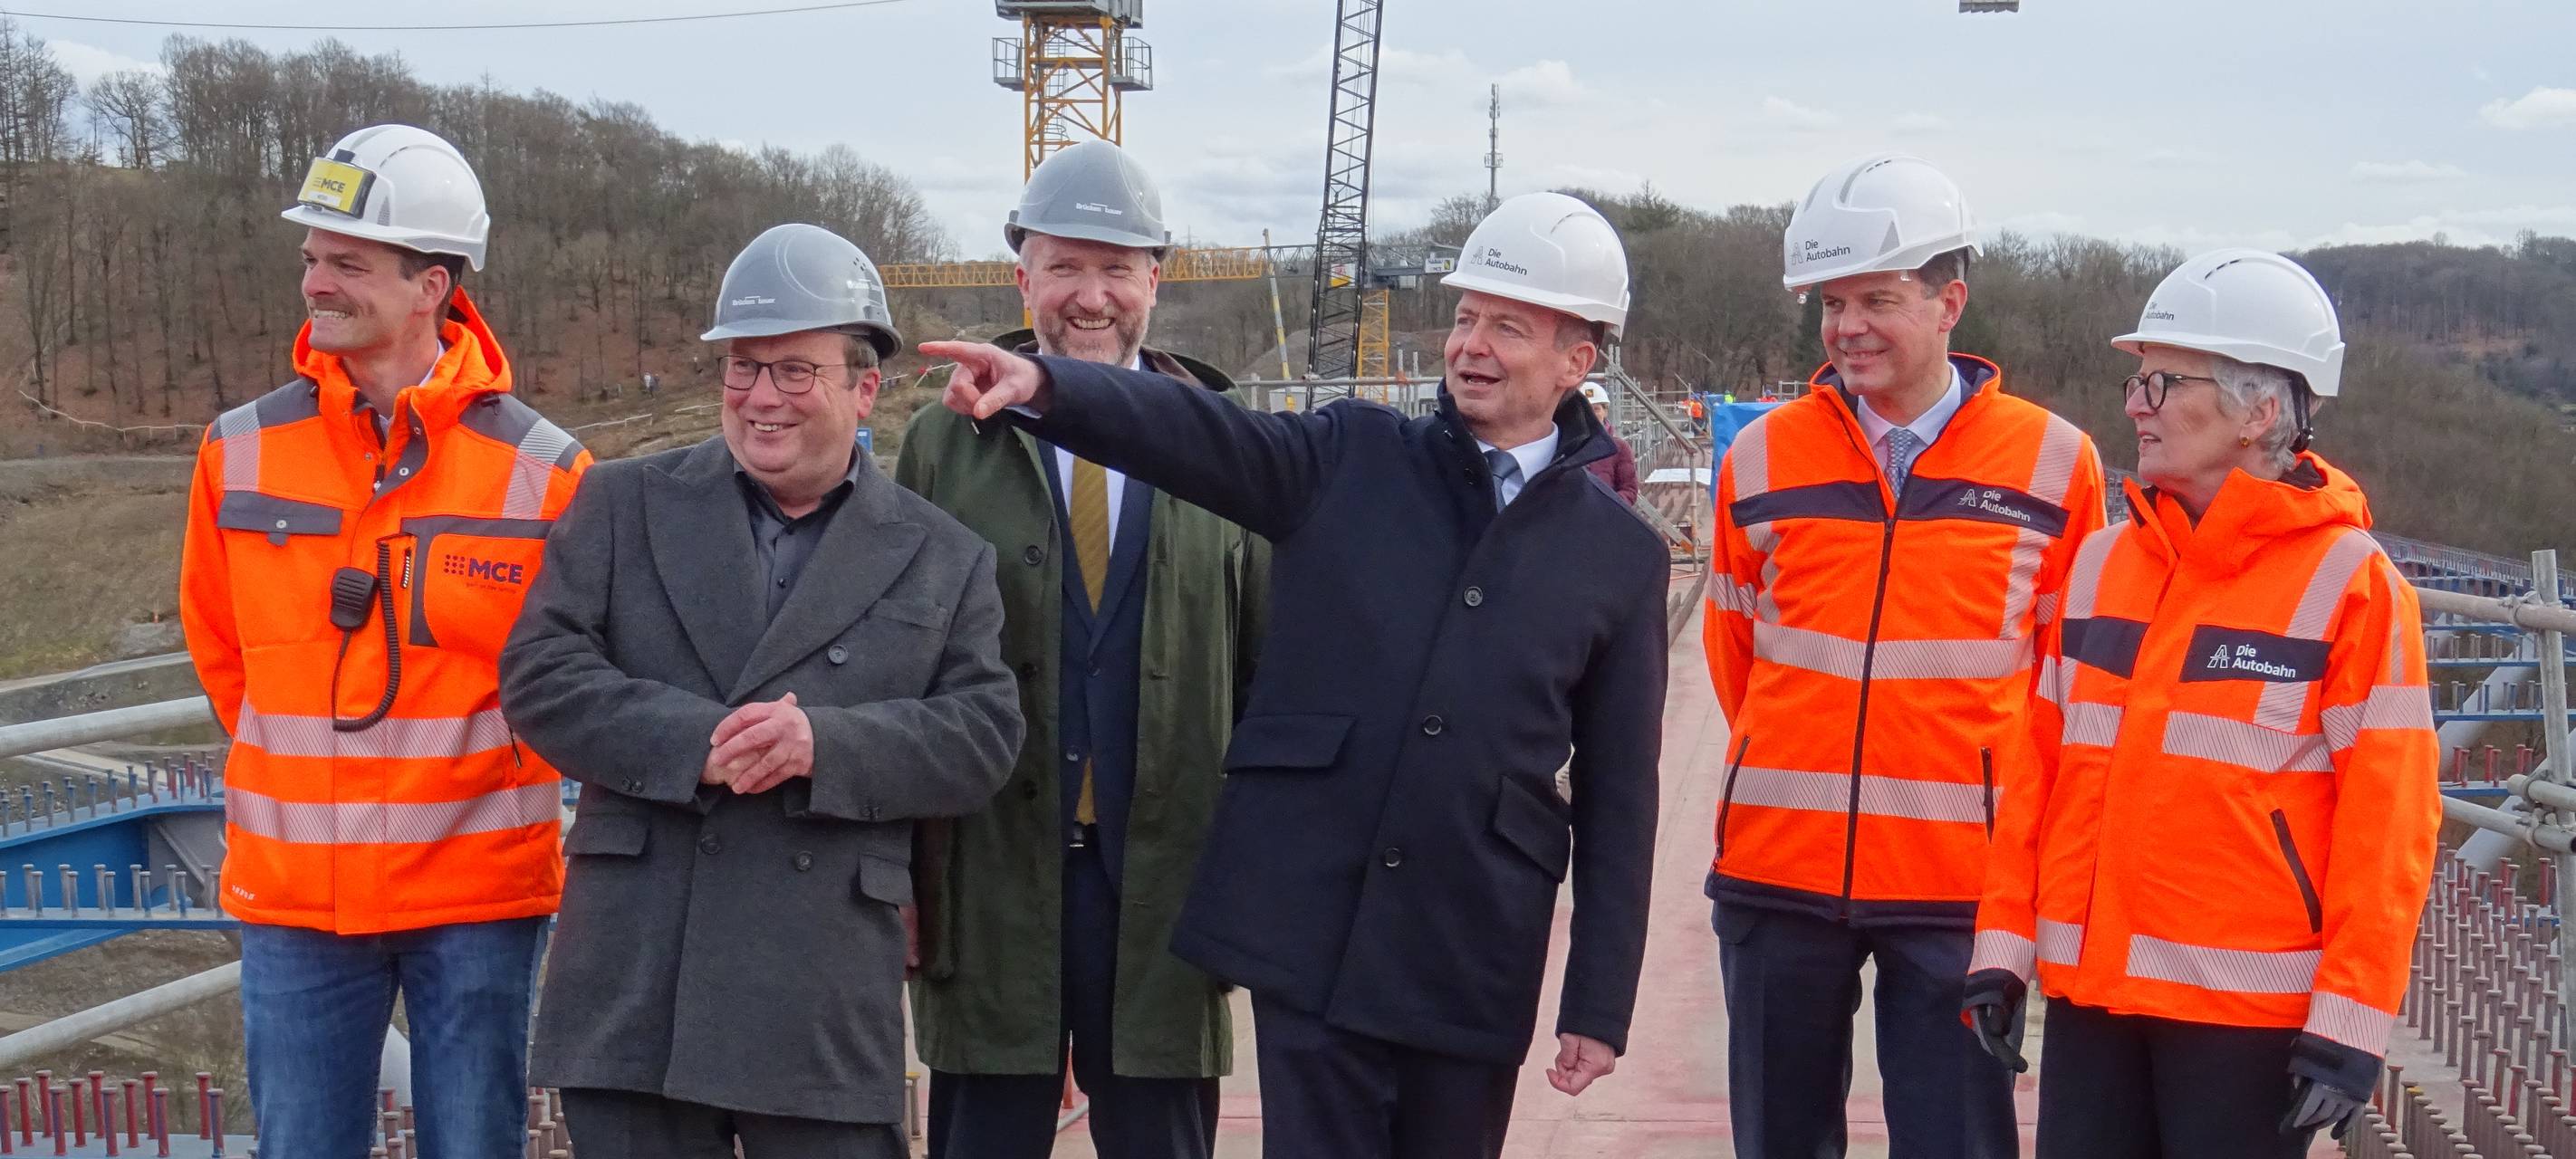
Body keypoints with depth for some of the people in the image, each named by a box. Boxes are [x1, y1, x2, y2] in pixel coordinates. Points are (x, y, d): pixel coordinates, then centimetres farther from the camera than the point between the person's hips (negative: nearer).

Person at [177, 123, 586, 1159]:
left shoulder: (540, 471, -7)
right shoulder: (242, 452, 0)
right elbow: (219, 643, 15)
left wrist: (477, 773, 8)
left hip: (476, 890, -2)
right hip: (292, 891, 2)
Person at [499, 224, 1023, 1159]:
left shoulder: (945, 559, 9)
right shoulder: (624, 505, 10)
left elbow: (982, 736, 1)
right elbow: (538, 672, 1)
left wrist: (828, 744, -17)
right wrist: (690, 743, -14)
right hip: (633, 977, 1)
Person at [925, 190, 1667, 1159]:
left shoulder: (1621, 554, 5)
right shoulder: (1350, 461, 5)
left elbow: (1618, 797, 5)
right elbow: (1194, 432, -12)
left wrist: (1600, 1005, 3)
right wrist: (1043, 385, -32)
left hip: (1475, 962, 1)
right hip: (1311, 929, -1)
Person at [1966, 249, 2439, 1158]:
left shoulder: (2351, 583, -7)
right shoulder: (2100, 563, 9)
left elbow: (2386, 818, -9)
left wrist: (2350, 1022, -12)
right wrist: (2004, 942, 8)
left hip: (2251, 1011, -5)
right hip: (2089, 989, 5)